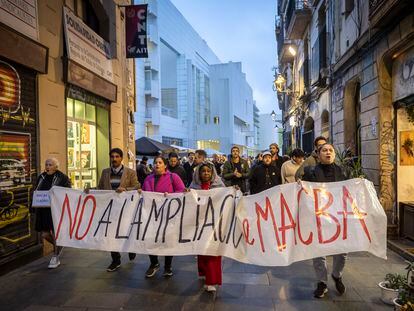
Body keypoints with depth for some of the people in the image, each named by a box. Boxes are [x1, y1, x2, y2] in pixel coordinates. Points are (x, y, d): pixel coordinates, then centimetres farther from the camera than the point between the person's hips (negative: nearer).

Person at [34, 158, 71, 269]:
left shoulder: (62, 178, -8)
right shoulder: (41, 177, 9)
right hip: (43, 209, 6)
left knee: (55, 232, 0)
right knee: (44, 234, 8)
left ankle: (55, 258, 17)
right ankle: (58, 245, 38)